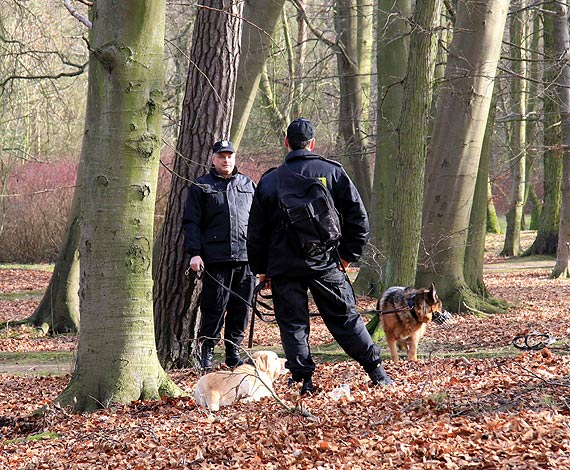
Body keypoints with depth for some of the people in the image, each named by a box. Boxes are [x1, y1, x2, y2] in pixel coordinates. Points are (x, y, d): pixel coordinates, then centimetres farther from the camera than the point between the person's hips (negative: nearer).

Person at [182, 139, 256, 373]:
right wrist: (194, 253, -8)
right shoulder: (200, 187, 7)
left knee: (241, 308, 6)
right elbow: (191, 223, 3)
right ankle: (207, 353, 6)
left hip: (246, 258, 3)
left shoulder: (248, 185, 16)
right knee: (214, 309, -4)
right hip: (215, 258, -3)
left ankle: (233, 351, 16)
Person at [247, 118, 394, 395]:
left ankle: (303, 379, 1)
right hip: (326, 264, 1)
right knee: (346, 319, 9)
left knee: (292, 325, 6)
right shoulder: (333, 172, 1)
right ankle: (377, 372, 9)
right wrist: (348, 255, 9)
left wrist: (260, 268, 14)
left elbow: (256, 230, 6)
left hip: (284, 268, -1)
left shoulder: (269, 181, 2)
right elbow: (358, 217, 1)